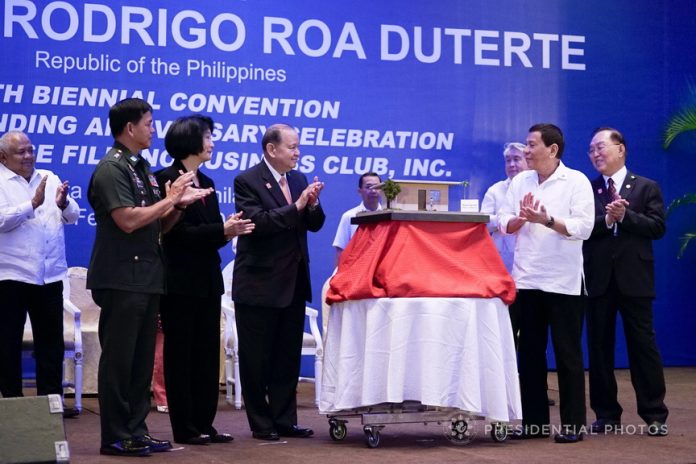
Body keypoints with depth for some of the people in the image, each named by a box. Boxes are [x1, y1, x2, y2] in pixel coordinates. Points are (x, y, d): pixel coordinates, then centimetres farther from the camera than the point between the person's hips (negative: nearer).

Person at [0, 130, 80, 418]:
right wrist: (33, 203, -27)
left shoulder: (50, 179, 12)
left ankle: (52, 398, 15)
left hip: (50, 275, 4)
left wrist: (63, 203, -15)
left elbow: (73, 216, 6)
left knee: (51, 341, 8)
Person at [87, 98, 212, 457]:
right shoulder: (111, 168, -10)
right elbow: (128, 220, -21)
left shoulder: (142, 168, 16)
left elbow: (159, 226, 18)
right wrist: (170, 199, -11)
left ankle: (135, 430, 17)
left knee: (142, 359, 10)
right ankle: (115, 437, 3)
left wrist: (180, 203, 1)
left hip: (146, 277, 9)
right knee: (118, 358, -3)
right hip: (121, 278, -9)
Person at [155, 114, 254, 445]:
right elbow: (178, 232, -16)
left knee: (207, 353, 9)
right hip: (180, 281, -8)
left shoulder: (206, 183, 15)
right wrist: (222, 230, -20)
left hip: (207, 280, 8)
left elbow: (208, 234, 13)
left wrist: (229, 230, -8)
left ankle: (204, 423, 16)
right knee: (180, 354, 1)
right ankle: (184, 427, 7)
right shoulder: (167, 180, -10)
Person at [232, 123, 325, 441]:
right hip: (259, 284, -6)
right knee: (256, 359, 3)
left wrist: (313, 204, -10)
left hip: (293, 283, 7)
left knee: (288, 357, 10)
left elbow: (314, 225, 9)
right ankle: (261, 423, 12)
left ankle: (285, 420, 18)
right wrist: (296, 207, -24)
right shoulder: (247, 181, -9)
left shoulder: (299, 180, 11)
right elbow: (256, 221, -22)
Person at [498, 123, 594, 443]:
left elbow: (583, 227, -15)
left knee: (568, 353, 1)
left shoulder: (576, 182, -5)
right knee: (530, 352, 9)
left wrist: (546, 219, -23)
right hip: (527, 279, 5)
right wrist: (521, 218, -14)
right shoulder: (520, 182, 9)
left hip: (563, 281, -5)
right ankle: (534, 421, 17)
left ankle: (572, 423, 9)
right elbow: (504, 224, 6)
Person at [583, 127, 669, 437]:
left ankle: (654, 415, 8)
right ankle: (606, 414, 15)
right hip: (599, 279, 2)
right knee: (599, 345, 5)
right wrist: (607, 220, -17)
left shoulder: (646, 187, 6)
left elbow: (657, 227, -4)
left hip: (634, 279, -2)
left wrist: (624, 216, -13)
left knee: (643, 344, 1)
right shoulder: (587, 189, 8)